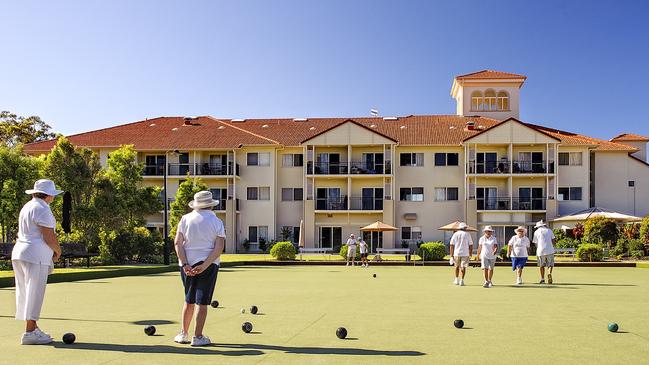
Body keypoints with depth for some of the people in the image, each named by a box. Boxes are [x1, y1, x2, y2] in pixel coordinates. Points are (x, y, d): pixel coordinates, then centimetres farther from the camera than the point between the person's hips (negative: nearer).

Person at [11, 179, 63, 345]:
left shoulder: (27, 206, 18)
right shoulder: (42, 209, -12)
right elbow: (49, 236, -17)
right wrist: (58, 251, 1)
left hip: (20, 252, 10)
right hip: (35, 256, -10)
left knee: (27, 293, 12)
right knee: (35, 294, -7)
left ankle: (33, 329, 20)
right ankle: (30, 333, -6)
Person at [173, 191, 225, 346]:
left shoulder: (185, 219, 3)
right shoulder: (216, 222, -1)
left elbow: (178, 243, -5)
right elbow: (219, 248, -11)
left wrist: (185, 265, -10)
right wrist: (204, 266, -15)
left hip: (187, 265, 3)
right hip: (208, 264, -3)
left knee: (189, 300, 16)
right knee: (202, 301, 2)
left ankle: (183, 334, 20)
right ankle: (197, 337, 3)